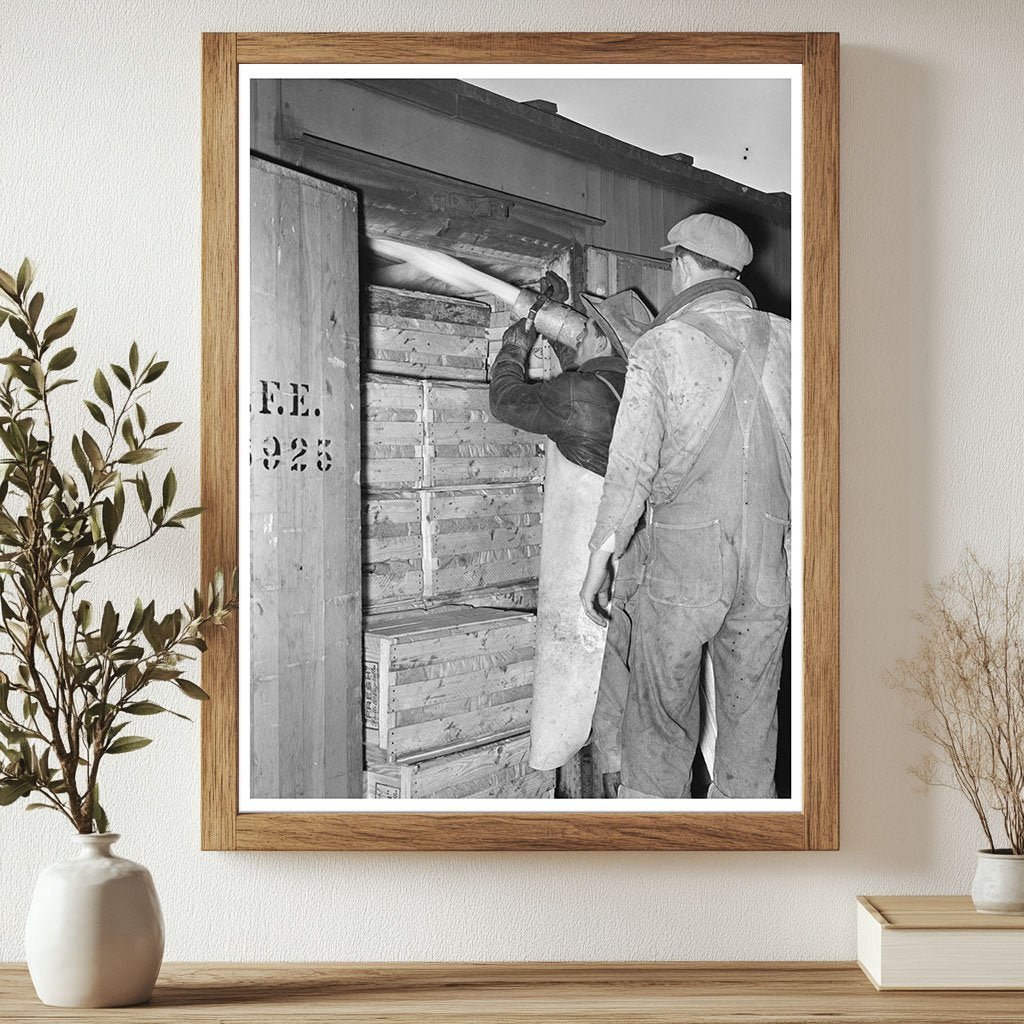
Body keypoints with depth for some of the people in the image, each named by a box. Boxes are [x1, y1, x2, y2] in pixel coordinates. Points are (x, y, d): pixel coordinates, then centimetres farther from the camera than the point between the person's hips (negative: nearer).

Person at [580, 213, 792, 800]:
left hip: (684, 552, -3)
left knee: (662, 717, 8)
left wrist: (599, 562, 0)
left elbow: (631, 468, -9)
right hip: (768, 555, 3)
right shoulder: (785, 339, 4)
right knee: (751, 715, 12)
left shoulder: (661, 345, -6)